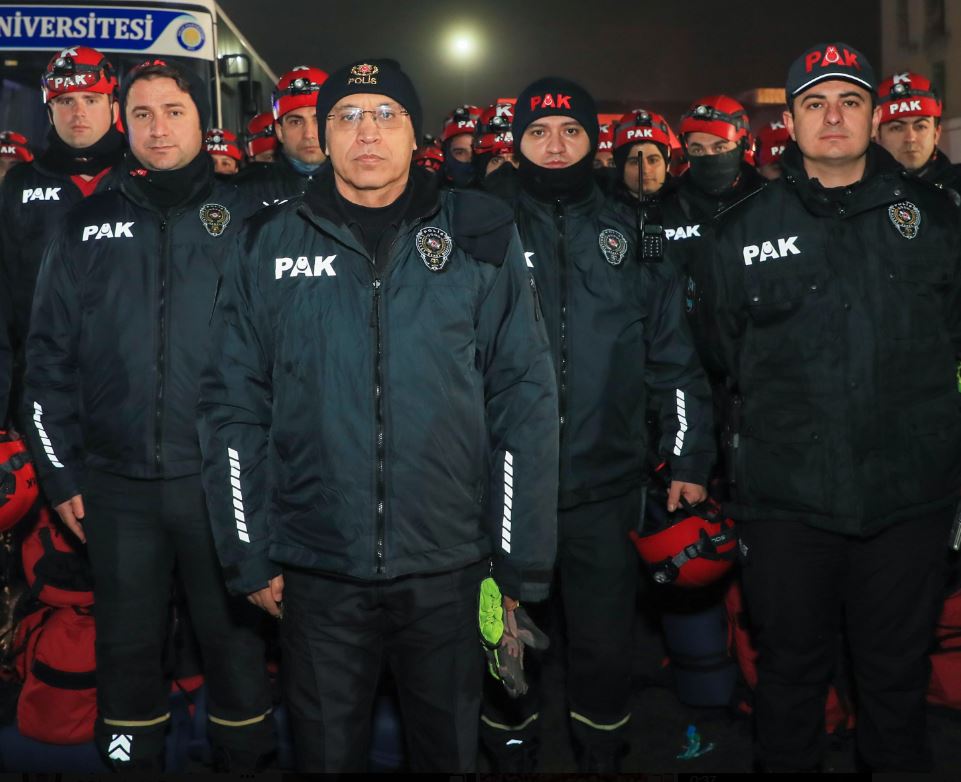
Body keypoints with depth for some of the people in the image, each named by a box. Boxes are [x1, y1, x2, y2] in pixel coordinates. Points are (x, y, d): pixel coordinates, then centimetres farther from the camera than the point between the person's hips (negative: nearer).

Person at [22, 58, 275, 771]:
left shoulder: (246, 221, 1)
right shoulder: (87, 228, 8)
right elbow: (51, 358, 8)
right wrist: (60, 473, 3)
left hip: (222, 478, -2)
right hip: (117, 484, 2)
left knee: (235, 639, 10)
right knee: (127, 646, 14)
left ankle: (246, 759, 28)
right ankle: (131, 757, 33)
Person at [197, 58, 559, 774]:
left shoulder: (480, 238, -1)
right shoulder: (270, 246, 2)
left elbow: (525, 402, -2)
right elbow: (235, 407, 3)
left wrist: (522, 564, -3)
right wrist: (250, 555, 0)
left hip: (449, 569, 0)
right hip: (315, 570, 1)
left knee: (451, 748, 18)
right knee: (325, 750, 17)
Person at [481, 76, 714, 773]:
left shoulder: (628, 234, 6)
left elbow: (674, 358, 8)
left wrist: (688, 460, 5)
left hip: (606, 482, 1)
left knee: (607, 645, 12)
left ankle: (604, 755, 34)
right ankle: (511, 755, 34)